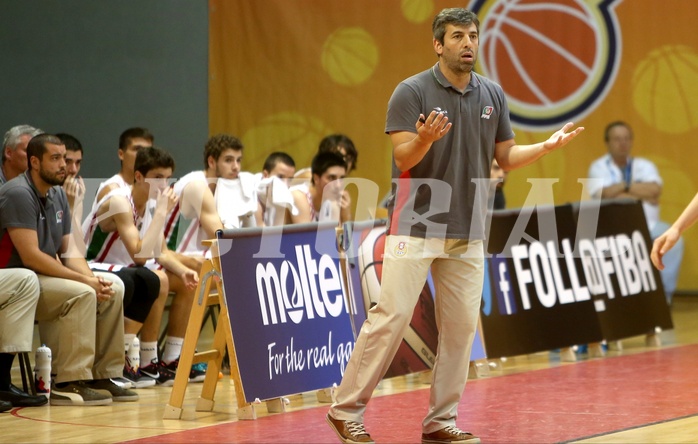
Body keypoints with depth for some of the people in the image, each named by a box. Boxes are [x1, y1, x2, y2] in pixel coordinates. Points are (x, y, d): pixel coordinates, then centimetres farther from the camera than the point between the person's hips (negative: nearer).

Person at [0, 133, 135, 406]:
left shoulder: (57, 195, 10)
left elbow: (69, 252, 11)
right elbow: (31, 256, -24)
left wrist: (93, 278, -10)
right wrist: (85, 280, -22)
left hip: (44, 276, 9)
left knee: (114, 287, 0)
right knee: (81, 294, -28)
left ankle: (102, 376, 1)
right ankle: (69, 385, -25)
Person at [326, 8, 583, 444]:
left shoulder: (492, 94, 8)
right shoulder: (412, 92, -8)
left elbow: (505, 156, 13)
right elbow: (403, 159, -13)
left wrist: (547, 146, -3)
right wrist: (424, 139, -34)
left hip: (468, 232, 5)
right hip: (417, 226, -5)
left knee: (461, 324, 3)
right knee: (391, 317, -7)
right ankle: (346, 409, 2)